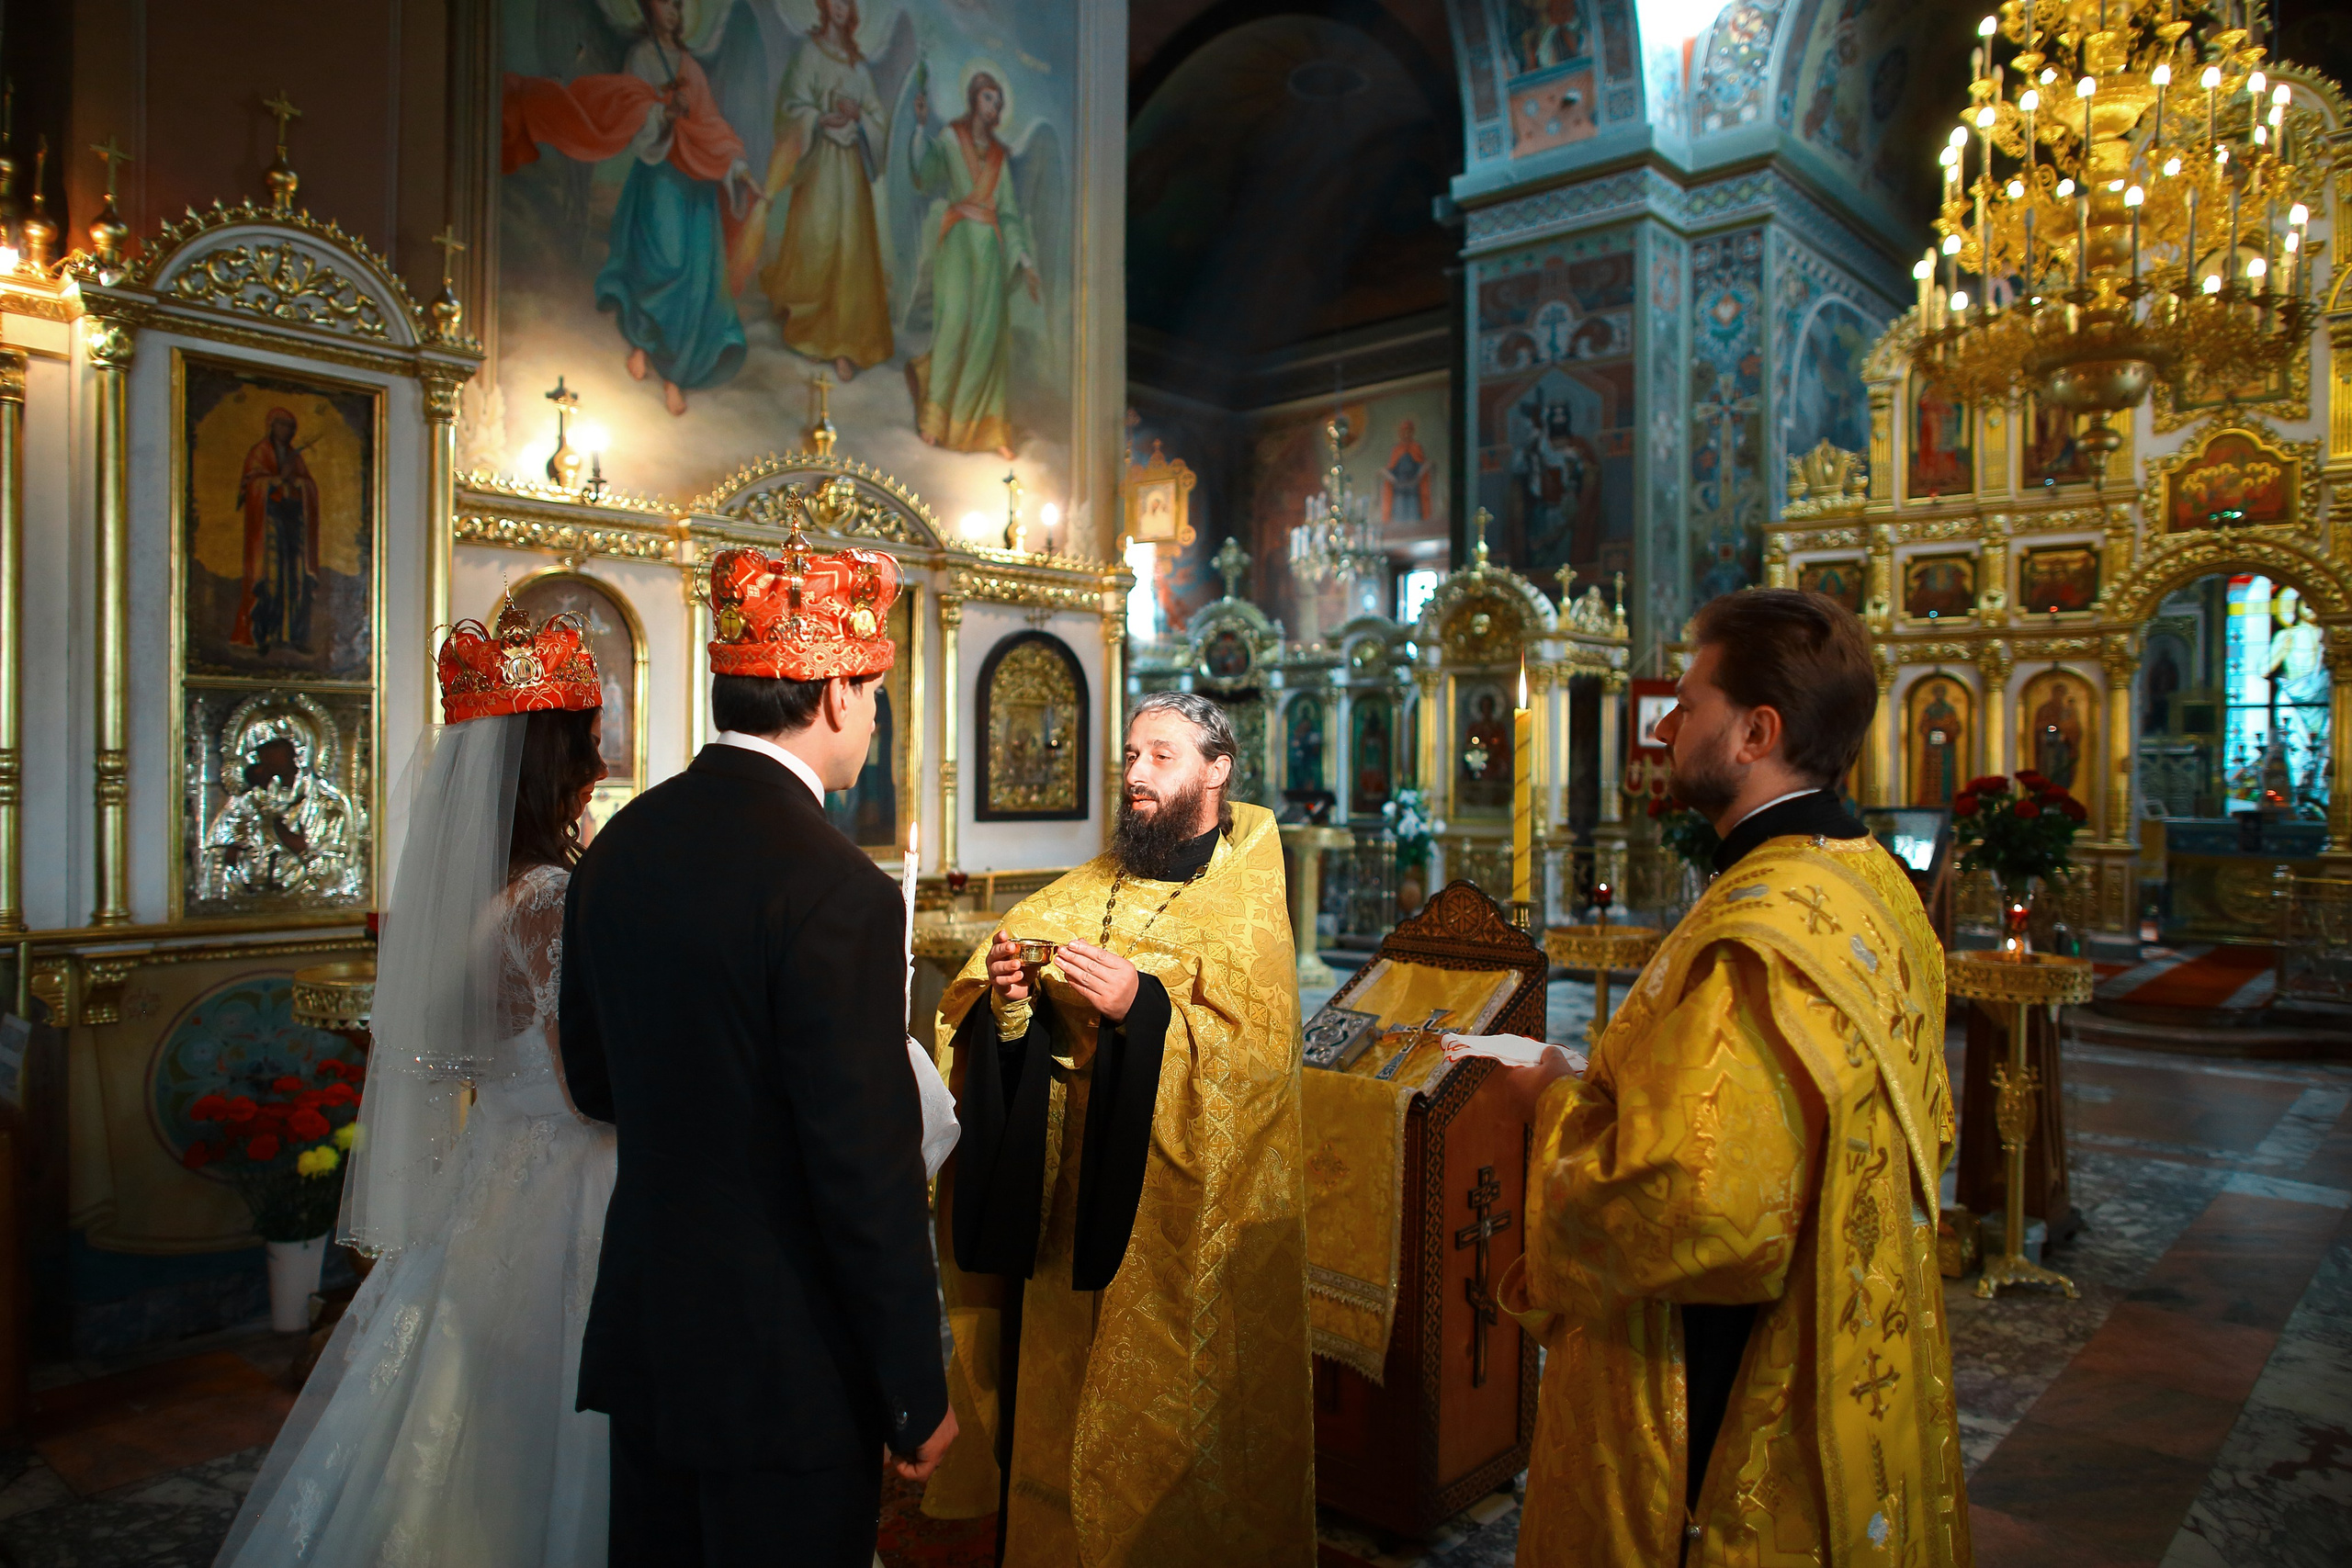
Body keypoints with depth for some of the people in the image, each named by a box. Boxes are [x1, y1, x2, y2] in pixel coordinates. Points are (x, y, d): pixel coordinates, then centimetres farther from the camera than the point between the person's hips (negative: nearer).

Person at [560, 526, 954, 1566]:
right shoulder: (836, 891, -23)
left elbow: (594, 1081, 11)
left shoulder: (618, 844, 0)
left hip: (642, 1334, 7)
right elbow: (870, 1173, -21)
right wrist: (918, 1396, -10)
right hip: (784, 1365, -7)